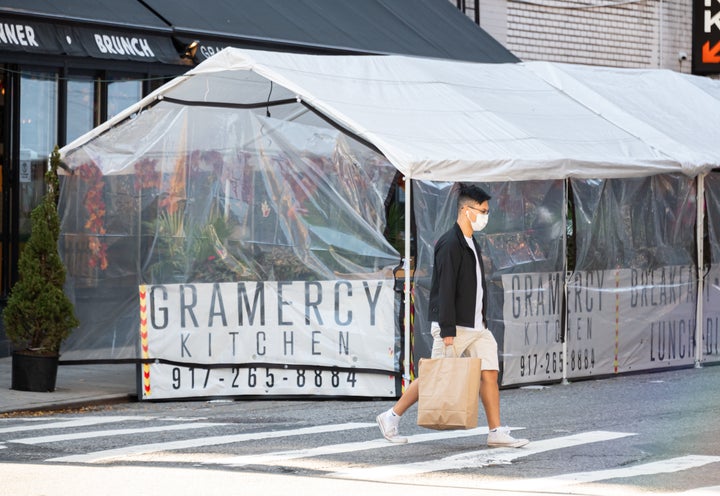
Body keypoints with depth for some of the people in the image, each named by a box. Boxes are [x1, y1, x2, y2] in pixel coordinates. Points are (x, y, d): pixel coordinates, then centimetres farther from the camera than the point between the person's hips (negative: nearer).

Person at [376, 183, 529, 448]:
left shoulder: (471, 244, 15)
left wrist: (482, 320, 18)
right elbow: (445, 289, -19)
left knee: (490, 373, -1)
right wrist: (447, 330, -22)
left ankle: (496, 432, 0)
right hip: (454, 326, -8)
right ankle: (391, 417, 13)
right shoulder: (450, 244, -14)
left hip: (476, 326, 8)